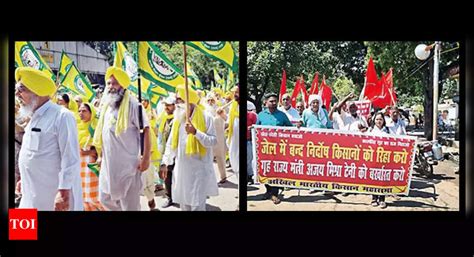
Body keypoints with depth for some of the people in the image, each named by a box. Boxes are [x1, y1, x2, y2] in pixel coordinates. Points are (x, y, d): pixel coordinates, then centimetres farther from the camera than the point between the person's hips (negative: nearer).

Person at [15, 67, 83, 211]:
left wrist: (64, 192, -23)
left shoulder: (62, 117, -15)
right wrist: (24, 179, 23)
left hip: (54, 196, -8)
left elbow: (71, 159, -20)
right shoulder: (34, 118, 13)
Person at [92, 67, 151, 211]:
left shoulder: (132, 104, -11)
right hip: (109, 163, 8)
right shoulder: (106, 106, 12)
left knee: (130, 204, 0)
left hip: (128, 164, -7)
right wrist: (100, 155, 18)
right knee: (105, 199, 15)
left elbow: (146, 131, -15)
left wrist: (146, 158, -20)